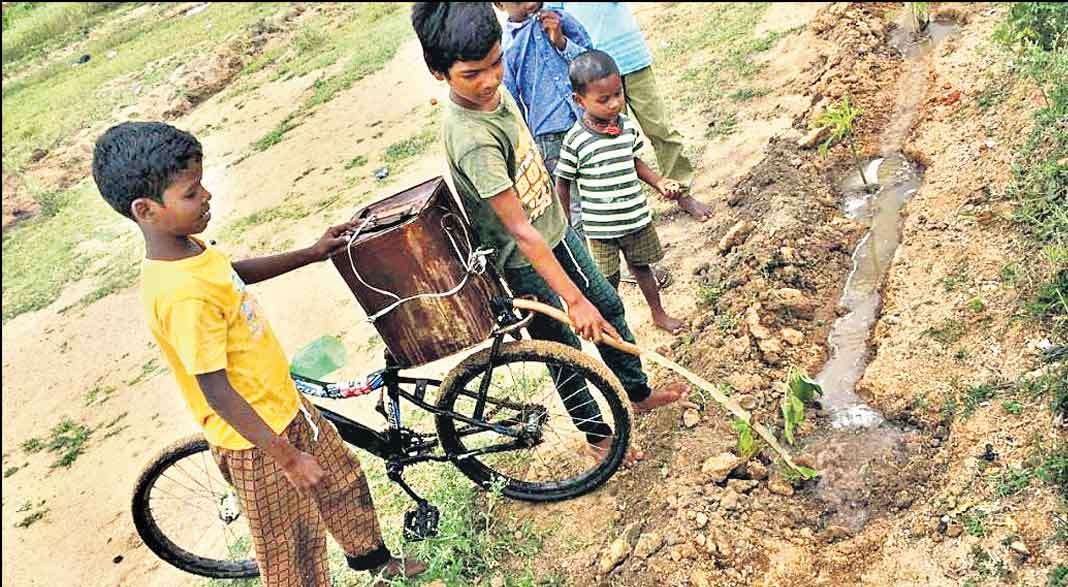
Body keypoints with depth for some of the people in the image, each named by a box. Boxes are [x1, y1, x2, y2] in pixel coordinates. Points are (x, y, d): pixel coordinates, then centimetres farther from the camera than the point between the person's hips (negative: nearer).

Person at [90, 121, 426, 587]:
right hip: (256, 435, -9)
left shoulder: (187, 249, -5)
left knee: (342, 478, 28)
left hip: (283, 404, 10)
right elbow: (216, 392, -29)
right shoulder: (184, 296, -34)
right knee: (291, 547, 13)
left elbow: (235, 273, 16)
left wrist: (311, 254, 13)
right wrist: (289, 458, -22)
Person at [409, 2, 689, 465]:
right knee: (565, 349, 9)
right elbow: (520, 232, -35)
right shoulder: (473, 139, -36)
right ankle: (596, 436, 33)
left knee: (609, 307, 22)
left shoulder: (491, 90, -8)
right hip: (526, 260, -9)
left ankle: (638, 393, 44)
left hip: (555, 228, 9)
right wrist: (572, 299, -32)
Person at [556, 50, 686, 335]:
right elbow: (562, 184, -9)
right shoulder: (576, 140, -19)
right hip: (600, 227, -4)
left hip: (637, 217, 4)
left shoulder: (627, 126, -4)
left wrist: (660, 182, 2)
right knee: (609, 281, 11)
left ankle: (659, 313, 43)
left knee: (642, 266, 23)